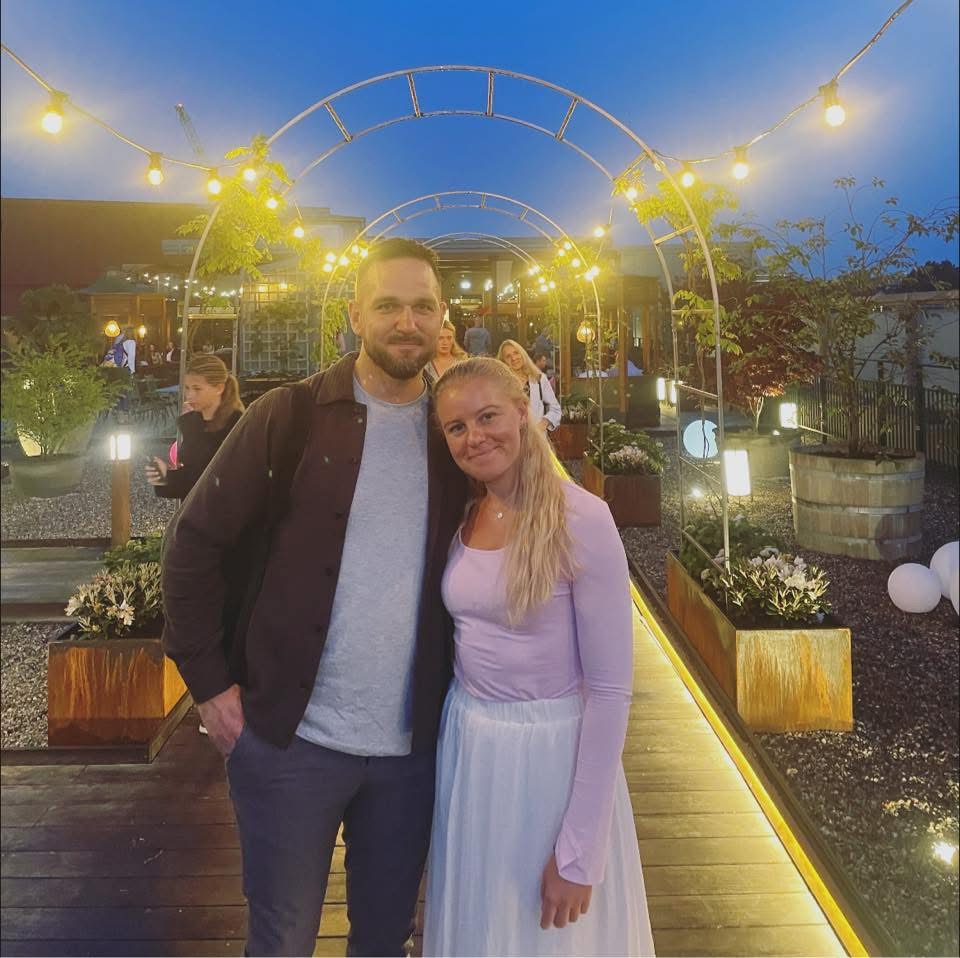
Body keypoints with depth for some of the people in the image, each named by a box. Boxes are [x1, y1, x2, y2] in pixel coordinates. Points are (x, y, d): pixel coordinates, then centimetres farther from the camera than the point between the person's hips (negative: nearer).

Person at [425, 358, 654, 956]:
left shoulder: (580, 518, -17)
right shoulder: (460, 516, 2)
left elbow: (610, 689, -17)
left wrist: (580, 853, -16)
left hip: (554, 755, -5)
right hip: (466, 748, 5)